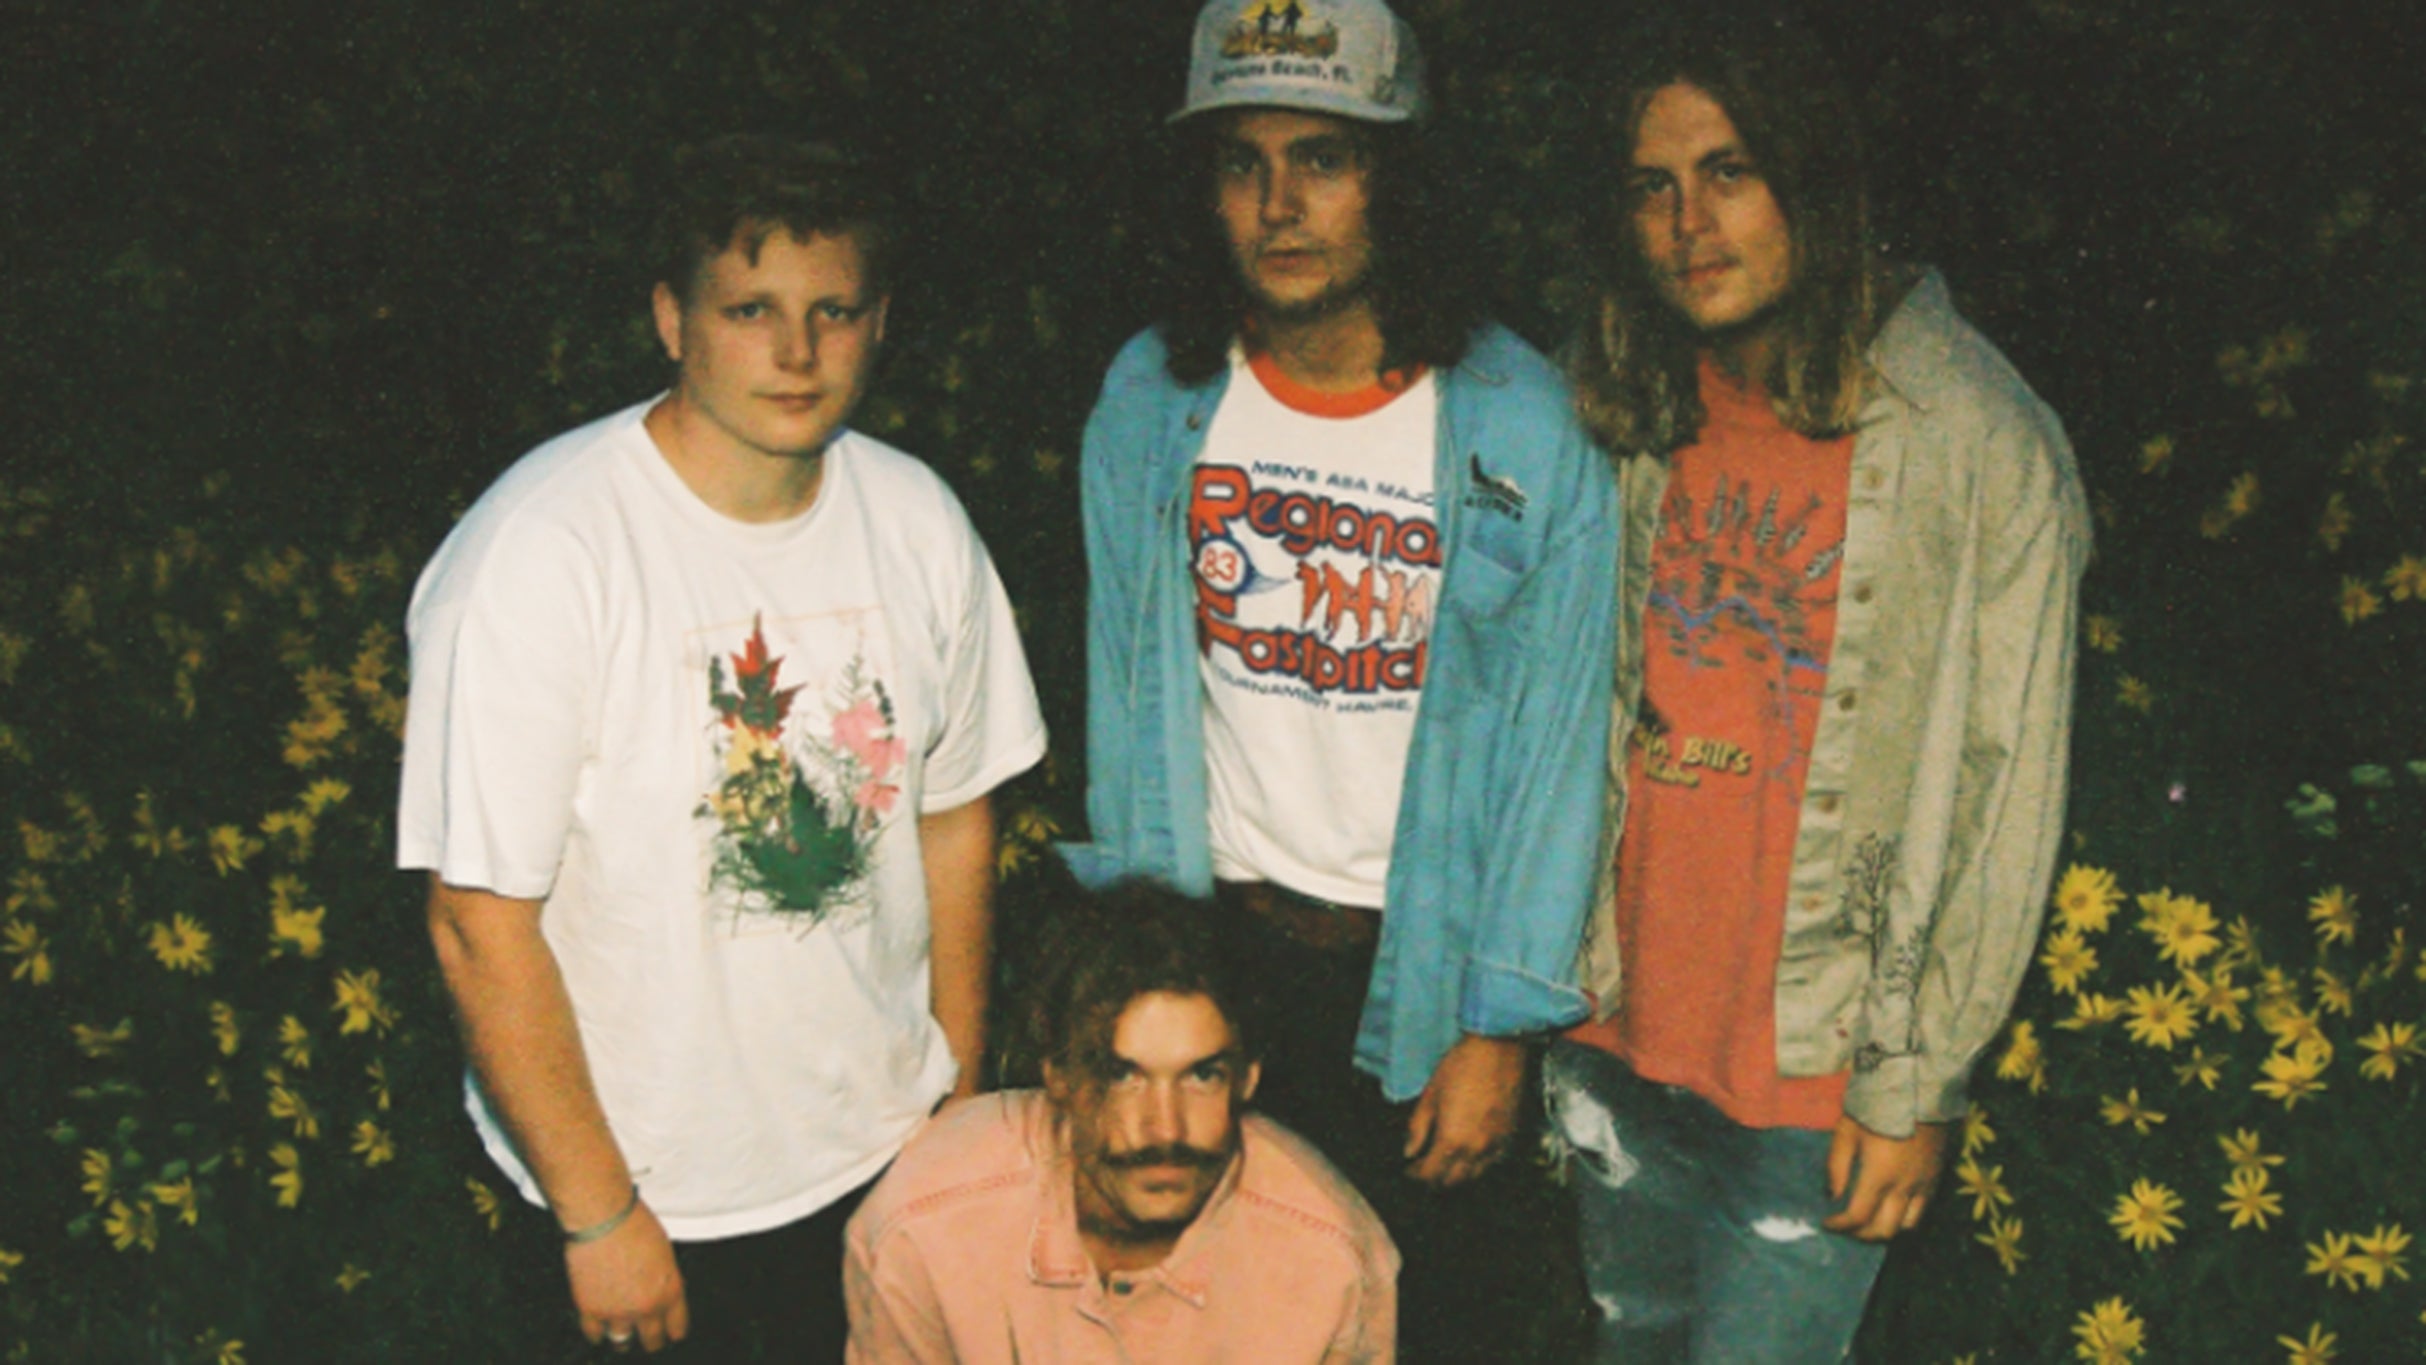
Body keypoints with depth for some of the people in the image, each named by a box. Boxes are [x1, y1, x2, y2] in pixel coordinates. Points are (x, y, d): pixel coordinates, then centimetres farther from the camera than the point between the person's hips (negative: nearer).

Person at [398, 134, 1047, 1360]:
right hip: (649, 1183, -4)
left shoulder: (919, 521, -4)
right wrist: (597, 1215, -14)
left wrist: (964, 1098, 9)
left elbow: (953, 815, 5)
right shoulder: (535, 558, -22)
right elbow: (482, 926, -19)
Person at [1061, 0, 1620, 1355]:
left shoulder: (1528, 429, -14)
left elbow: (1553, 747, -10)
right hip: (1212, 942, 3)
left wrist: (1501, 1027, -9)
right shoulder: (1153, 398, -4)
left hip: (1425, 958, -2)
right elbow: (1127, 685, 4)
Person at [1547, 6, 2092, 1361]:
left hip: (1818, 1089, -5)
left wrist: (1916, 1085, -10)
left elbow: (2007, 801, -12)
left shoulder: (1982, 443, -15)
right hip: (1620, 1042, 5)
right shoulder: (1636, 418, 0)